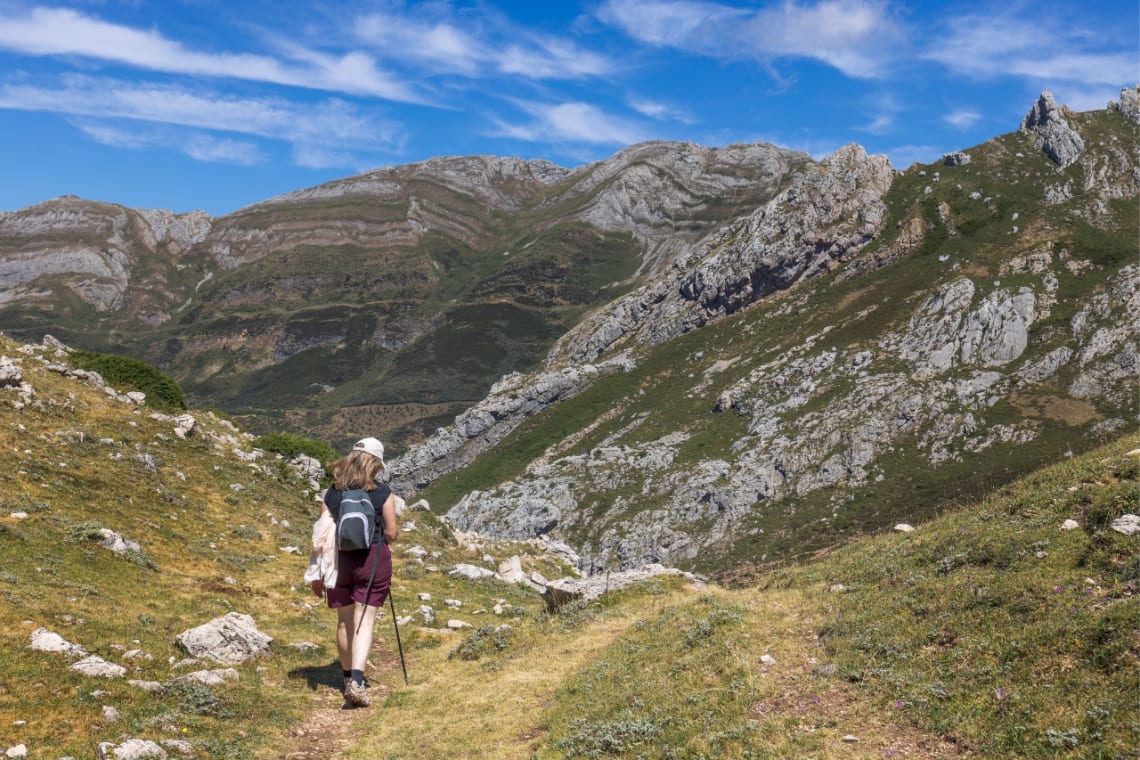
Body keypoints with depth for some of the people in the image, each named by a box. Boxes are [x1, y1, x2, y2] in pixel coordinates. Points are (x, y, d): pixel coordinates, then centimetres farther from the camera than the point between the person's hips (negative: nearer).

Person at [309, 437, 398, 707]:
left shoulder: (332, 493, 1)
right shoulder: (383, 493, -6)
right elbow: (391, 534, -4)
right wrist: (393, 530, 21)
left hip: (339, 561, 3)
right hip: (373, 560, -3)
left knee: (344, 622, 17)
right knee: (364, 622, -1)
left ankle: (349, 676, 31)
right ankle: (356, 679, -16)